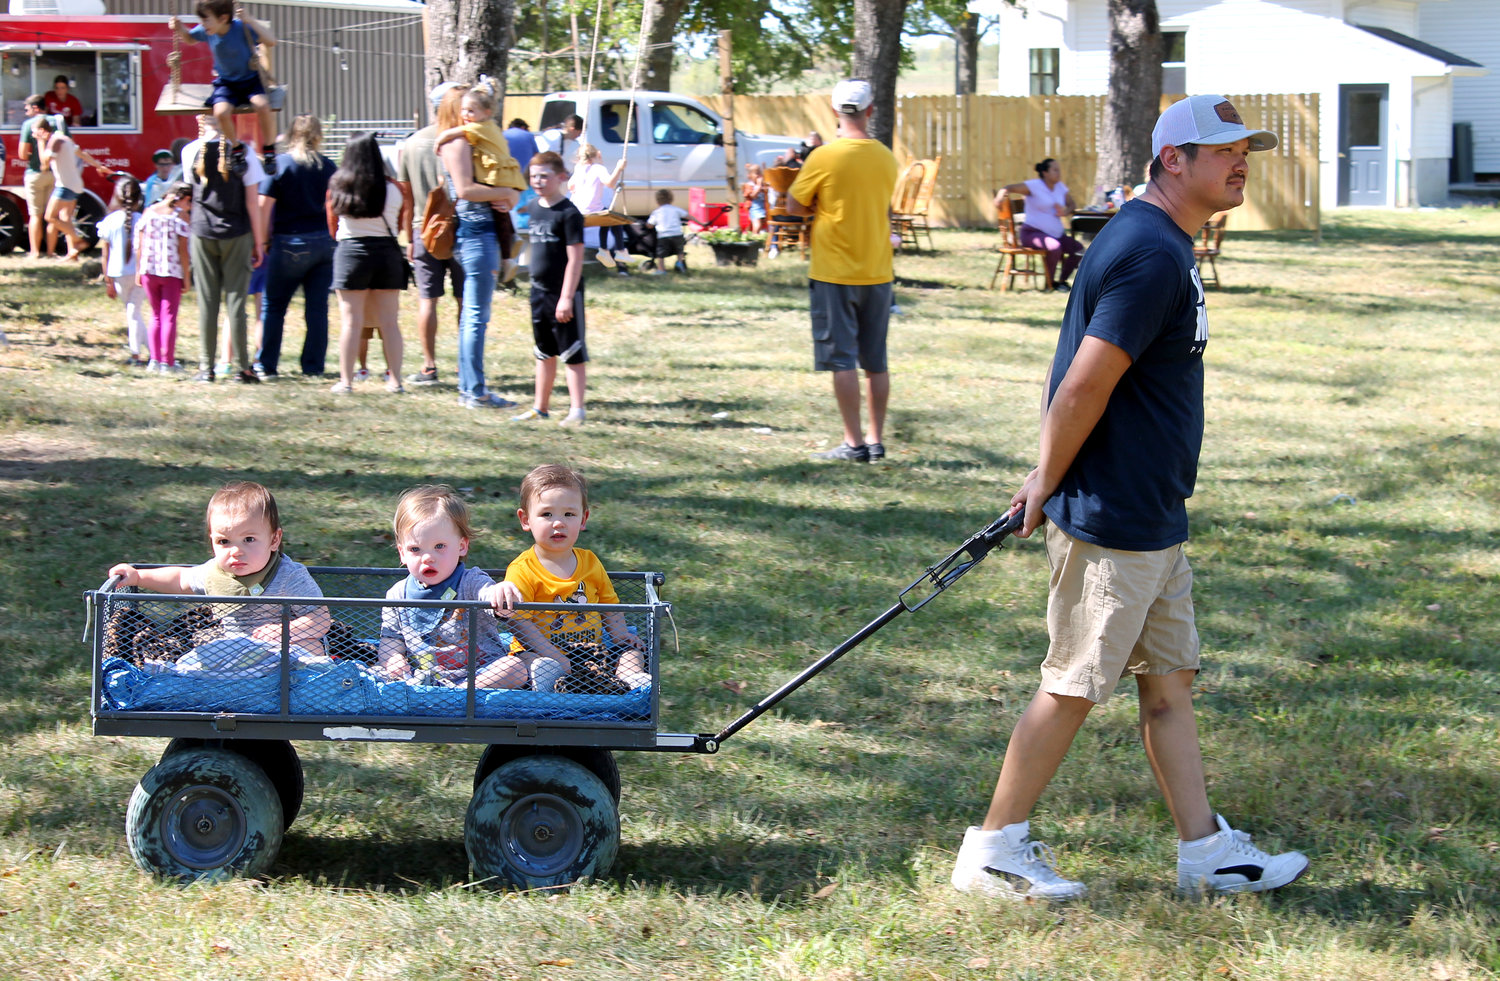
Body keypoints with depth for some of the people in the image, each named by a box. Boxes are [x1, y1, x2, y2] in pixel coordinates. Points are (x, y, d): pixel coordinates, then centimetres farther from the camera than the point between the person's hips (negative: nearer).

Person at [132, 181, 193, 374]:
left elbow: (140, 245, 6)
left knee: (156, 316, 15)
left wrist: (138, 270, 13)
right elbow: (182, 249, -9)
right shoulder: (180, 215, -7)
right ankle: (167, 363, 0)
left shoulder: (148, 212, 5)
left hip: (149, 271, 4)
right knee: (169, 316, 1)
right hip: (172, 272, -4)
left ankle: (155, 360, 9)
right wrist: (186, 277, -3)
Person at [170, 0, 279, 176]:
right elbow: (190, 39, 17)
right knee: (221, 112, -28)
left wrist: (250, 21, -40)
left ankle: (269, 151, -8)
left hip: (251, 80, -3)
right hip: (226, 83, 3)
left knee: (262, 105, -34)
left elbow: (271, 42, -32)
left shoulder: (242, 28, -21)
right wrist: (180, 29, -5)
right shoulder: (205, 31, -7)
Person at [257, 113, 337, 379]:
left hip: (290, 244, -3)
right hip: (324, 242, 3)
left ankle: (266, 365, 5)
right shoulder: (327, 166, 4)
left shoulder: (279, 163, -5)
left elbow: (264, 206, -8)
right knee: (317, 307, 6)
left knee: (274, 306, 7)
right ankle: (314, 366, 6)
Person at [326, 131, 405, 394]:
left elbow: (332, 227, 8)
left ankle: (346, 380, 2)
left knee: (351, 322, 2)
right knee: (389, 322, 5)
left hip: (350, 252, 0)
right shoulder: (391, 189, -5)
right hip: (386, 252, 0)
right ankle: (395, 380, 7)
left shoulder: (336, 186, -2)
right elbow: (399, 222, 8)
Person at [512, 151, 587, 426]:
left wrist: (567, 297, -20)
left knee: (571, 354, -3)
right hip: (539, 291, 8)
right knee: (544, 353, 16)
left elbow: (575, 259, -17)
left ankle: (576, 410, 0)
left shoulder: (569, 213, -14)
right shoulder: (534, 208, 8)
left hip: (563, 292, -8)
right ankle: (540, 407, 24)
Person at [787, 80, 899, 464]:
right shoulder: (886, 158, 2)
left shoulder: (825, 158, -13)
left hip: (835, 273, -4)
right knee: (876, 360, 11)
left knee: (842, 359, -1)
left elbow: (794, 206, -6)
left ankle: (854, 443, -2)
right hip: (878, 271, 4)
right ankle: (876, 440, 14)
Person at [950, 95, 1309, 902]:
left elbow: (1078, 383, 17)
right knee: (1073, 688, 0)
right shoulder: (1153, 255, -21)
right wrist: (1048, 485, -12)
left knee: (1170, 683, 13)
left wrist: (1049, 478, 14)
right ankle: (993, 848, 11)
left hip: (1153, 520, 10)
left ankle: (1206, 851, 19)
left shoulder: (1156, 244, 13)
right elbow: (1085, 386, -23)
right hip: (1111, 524, -10)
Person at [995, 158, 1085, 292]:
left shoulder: (1061, 187, 12)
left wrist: (1065, 212, -6)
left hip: (1057, 234, 7)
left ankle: (1062, 280, 3)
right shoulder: (1034, 186, -9)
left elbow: (1071, 204, 19)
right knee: (1055, 247, -35)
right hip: (1033, 233, -7)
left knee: (1078, 248, -12)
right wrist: (1001, 194, -40)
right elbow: (1010, 188, -16)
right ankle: (1051, 282, -15)